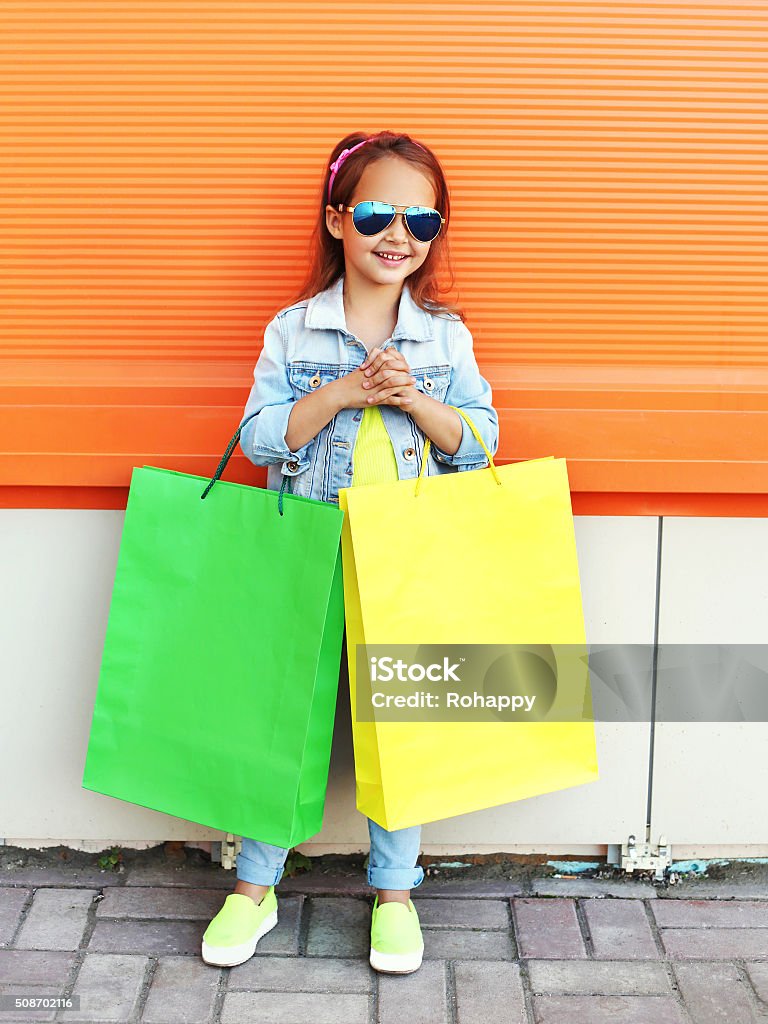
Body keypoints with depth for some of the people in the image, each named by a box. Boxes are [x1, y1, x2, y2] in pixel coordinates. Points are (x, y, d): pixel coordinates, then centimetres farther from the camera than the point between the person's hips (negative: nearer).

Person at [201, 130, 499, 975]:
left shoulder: (445, 336, 2)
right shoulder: (292, 330, 0)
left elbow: (478, 442, 0)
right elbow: (259, 438, -6)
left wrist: (414, 400, -16)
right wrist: (341, 394, -17)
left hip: (410, 560, 1)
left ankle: (394, 891, 27)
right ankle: (254, 887, 26)